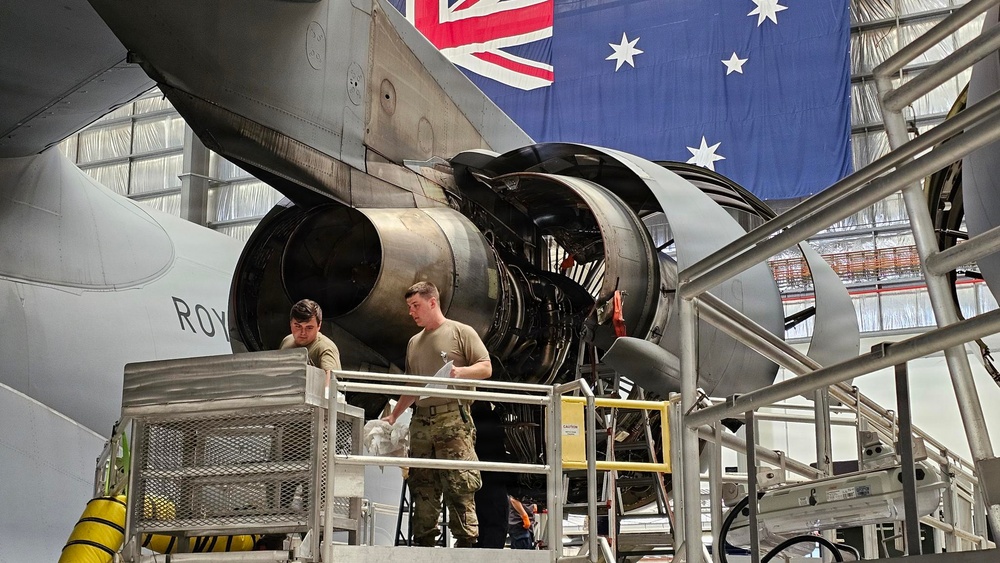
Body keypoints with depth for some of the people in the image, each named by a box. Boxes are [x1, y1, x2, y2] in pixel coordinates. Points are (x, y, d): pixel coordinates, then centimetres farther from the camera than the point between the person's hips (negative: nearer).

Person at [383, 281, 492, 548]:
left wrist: (461, 371, -19)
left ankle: (467, 541, -9)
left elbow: (486, 368, 0)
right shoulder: (414, 342, 23)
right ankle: (423, 542, 8)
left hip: (453, 419, -6)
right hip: (421, 422, 6)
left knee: (459, 485, -11)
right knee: (422, 486, 4)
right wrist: (393, 416, 18)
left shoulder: (461, 332, 4)